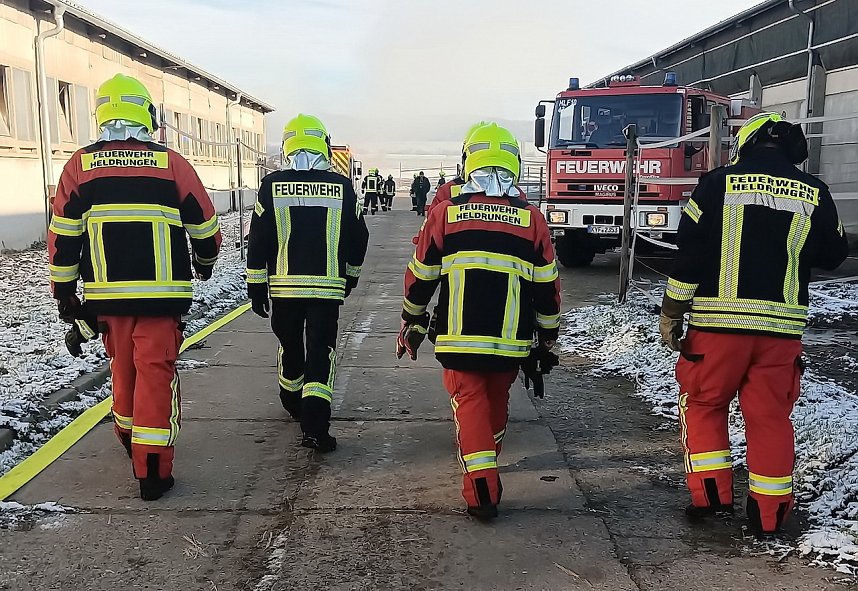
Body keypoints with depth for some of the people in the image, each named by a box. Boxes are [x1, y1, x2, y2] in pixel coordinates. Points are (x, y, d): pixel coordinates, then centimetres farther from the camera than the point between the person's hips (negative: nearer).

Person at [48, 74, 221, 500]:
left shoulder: (79, 165, 3)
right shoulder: (171, 163, -2)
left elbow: (63, 235, 3)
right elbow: (204, 225, 5)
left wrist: (64, 290, 12)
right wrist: (205, 262, 25)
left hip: (106, 293, 3)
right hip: (161, 293, -3)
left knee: (123, 368, 21)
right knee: (156, 374, 1)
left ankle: (129, 440, 40)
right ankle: (152, 471, 1)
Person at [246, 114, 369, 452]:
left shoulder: (272, 185, -3)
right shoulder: (341, 186, -2)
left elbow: (258, 241, -1)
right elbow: (358, 237, 7)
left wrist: (256, 285, 7)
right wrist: (351, 274, 23)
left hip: (284, 285, 2)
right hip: (327, 286, -1)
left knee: (290, 346, 20)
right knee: (321, 352, 1)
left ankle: (293, 405, 41)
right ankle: (315, 426, -9)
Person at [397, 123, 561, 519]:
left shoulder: (445, 212, -2)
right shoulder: (531, 218, 0)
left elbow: (420, 278, 3)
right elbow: (547, 287, 4)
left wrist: (411, 325, 16)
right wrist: (548, 336, 17)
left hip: (458, 338, -2)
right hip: (511, 339, 2)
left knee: (469, 401, 6)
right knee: (497, 400, 22)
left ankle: (481, 488, -7)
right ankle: (486, 464, 42)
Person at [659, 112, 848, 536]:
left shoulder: (718, 183, -3)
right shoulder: (814, 192, 4)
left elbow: (689, 254, -5)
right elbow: (833, 255, 15)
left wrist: (671, 314, 2)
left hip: (719, 319, -2)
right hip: (783, 326, 3)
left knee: (703, 404, 13)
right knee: (771, 416, 11)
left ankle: (711, 493, 9)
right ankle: (768, 513, 16)